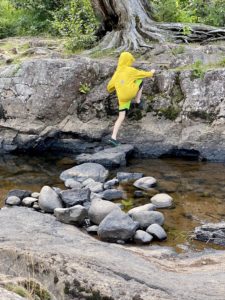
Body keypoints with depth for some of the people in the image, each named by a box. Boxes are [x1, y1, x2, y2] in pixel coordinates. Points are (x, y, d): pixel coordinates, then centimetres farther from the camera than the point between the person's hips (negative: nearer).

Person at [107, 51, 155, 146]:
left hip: (122, 97, 5)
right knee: (140, 80, 20)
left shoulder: (117, 72, 16)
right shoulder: (130, 70, 1)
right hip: (130, 93, -5)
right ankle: (138, 101, 18)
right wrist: (150, 73, 34)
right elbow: (141, 73, 14)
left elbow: (110, 86, 17)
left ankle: (113, 137, -4)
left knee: (121, 117, 7)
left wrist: (110, 90, 42)